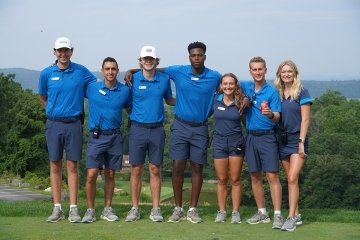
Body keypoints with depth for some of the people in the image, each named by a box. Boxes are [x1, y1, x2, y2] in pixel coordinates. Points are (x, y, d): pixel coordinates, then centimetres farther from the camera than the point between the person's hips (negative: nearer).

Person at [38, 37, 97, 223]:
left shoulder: (81, 72, 0)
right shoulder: (46, 74, 2)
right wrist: (53, 111, 12)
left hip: (74, 124, -1)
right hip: (54, 124, 1)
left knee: (72, 166, 1)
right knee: (55, 166, 4)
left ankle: (73, 209, 4)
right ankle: (57, 208, 10)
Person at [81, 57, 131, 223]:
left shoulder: (125, 90, 2)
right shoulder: (92, 88, 0)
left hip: (114, 136, 2)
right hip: (96, 136, -1)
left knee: (110, 175, 8)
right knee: (92, 174, -9)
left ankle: (107, 209, 18)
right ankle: (90, 210, 2)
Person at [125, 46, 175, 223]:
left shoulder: (164, 80, 5)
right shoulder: (133, 79, -1)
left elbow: (169, 100, 17)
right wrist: (132, 116, -3)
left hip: (157, 130, 1)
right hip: (137, 129, -1)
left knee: (155, 170, 5)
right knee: (136, 170, 3)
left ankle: (156, 209, 10)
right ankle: (135, 209, 10)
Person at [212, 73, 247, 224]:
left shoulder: (241, 102, -3)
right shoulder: (216, 100, -1)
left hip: (236, 143, -1)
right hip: (219, 142, 1)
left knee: (235, 180, 2)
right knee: (222, 180, 6)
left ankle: (235, 212, 8)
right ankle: (221, 211, 13)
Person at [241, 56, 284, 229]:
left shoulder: (272, 92, -5)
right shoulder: (246, 87, 7)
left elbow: (277, 118, -11)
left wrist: (270, 114, -33)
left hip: (267, 137, -5)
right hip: (251, 137, 5)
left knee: (272, 176, -9)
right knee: (255, 176, 9)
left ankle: (277, 215, -10)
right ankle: (262, 212, 18)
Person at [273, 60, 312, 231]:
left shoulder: (301, 92, -6)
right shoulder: (278, 93, 9)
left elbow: (305, 119, -9)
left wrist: (301, 142, -15)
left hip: (297, 140, -5)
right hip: (282, 140, 5)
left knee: (292, 179, -14)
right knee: (291, 180, 10)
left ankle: (291, 218, -15)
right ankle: (296, 215, 18)